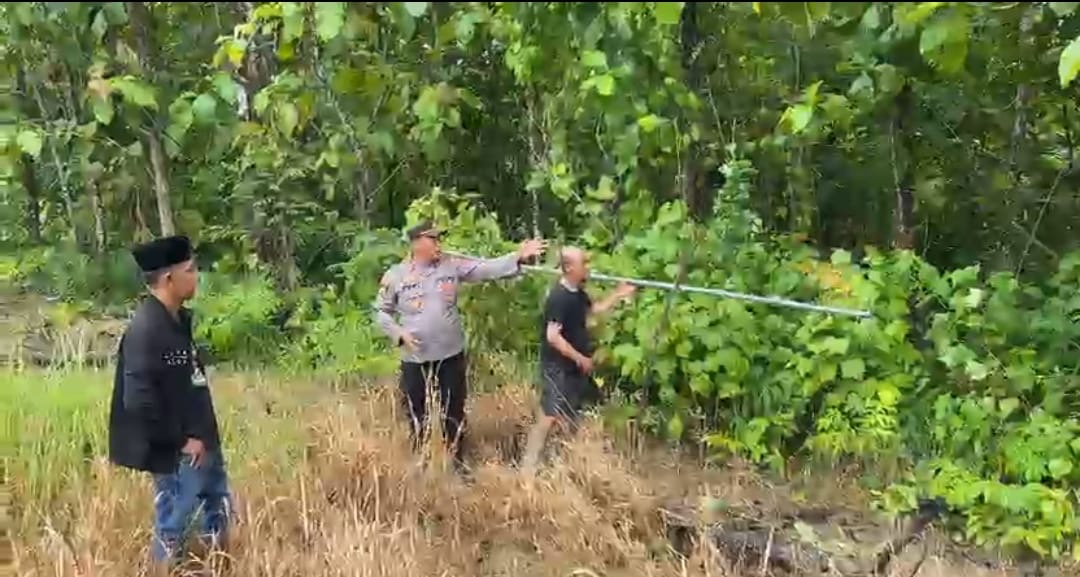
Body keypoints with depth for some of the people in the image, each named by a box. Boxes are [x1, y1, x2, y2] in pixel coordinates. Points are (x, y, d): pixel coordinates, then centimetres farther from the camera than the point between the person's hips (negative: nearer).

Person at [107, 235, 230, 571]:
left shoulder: (178, 320, 4)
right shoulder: (145, 330, -24)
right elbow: (138, 400, -27)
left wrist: (202, 435, 9)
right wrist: (179, 440, -18)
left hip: (201, 441, 9)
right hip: (177, 452, -9)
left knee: (218, 506, 22)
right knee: (173, 525, 5)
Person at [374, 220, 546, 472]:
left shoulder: (452, 266, -3)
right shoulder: (396, 275, -6)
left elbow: (487, 268, -11)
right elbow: (381, 311, 2)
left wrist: (519, 257, -24)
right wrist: (399, 333, -13)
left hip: (451, 353, 2)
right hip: (415, 356, -1)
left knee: (454, 410, 12)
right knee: (416, 412, 11)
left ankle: (456, 461, 28)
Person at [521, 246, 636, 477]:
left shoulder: (577, 293, 5)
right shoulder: (559, 298, -24)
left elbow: (594, 310, 25)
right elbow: (552, 336, -27)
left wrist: (618, 295, 18)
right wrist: (580, 358, -20)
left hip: (574, 367, 9)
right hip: (558, 367, -9)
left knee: (571, 416, 19)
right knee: (549, 417, -8)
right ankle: (528, 467, -2)